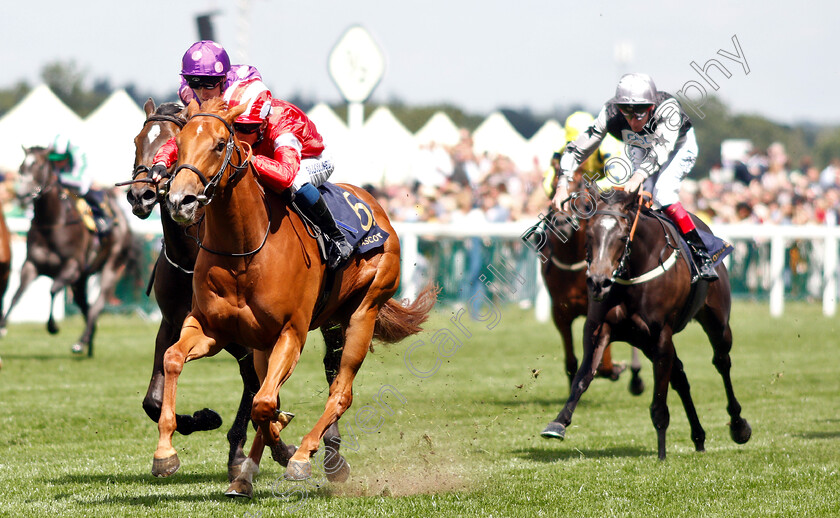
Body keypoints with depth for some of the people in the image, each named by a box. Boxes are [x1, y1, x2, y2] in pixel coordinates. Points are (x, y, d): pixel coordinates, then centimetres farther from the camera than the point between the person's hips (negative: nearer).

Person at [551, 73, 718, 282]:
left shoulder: (668, 108, -41)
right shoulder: (611, 114, -32)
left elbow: (662, 148, -55)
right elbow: (576, 149, -28)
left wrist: (639, 175, -71)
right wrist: (562, 185, -40)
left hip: (680, 147, -4)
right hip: (639, 149, 4)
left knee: (662, 193, -27)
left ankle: (702, 256, -21)